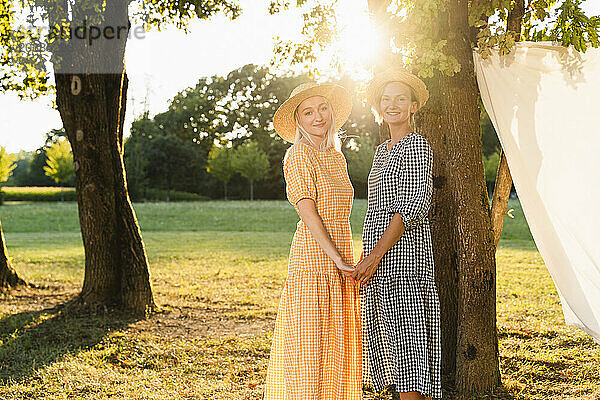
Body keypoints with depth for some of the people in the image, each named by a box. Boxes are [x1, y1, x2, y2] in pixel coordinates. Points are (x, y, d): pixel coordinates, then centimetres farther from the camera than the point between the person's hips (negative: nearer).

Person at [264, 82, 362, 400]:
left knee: (337, 347, 9)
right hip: (312, 258, -7)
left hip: (341, 263, 7)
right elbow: (307, 211, -15)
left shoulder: (337, 158, 16)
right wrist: (336, 258, -20)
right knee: (308, 347, -5)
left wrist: (350, 264, 14)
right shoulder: (297, 155, -7)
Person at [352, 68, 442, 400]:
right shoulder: (382, 150, 19)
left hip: (403, 253, -9)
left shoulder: (416, 145, -7)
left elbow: (415, 205, -16)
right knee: (387, 343, 9)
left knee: (405, 339, -9)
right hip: (377, 260, 9)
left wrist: (376, 255, -20)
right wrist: (364, 261, 18)